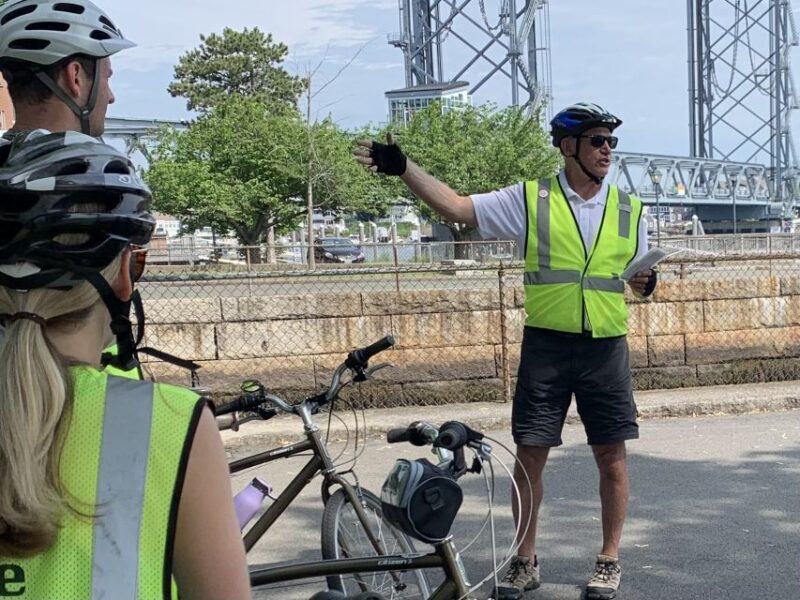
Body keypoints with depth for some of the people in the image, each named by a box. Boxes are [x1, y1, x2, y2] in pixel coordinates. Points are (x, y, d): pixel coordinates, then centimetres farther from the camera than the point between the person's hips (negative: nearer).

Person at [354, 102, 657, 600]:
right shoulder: (531, 200, 0)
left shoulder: (629, 209, 7)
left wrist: (647, 283, -9)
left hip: (607, 348, 1)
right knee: (531, 452, 3)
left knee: (611, 455, 4)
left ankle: (610, 559, 20)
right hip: (546, 346, -1)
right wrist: (405, 168, -15)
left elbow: (639, 278, 15)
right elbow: (457, 207, -5)